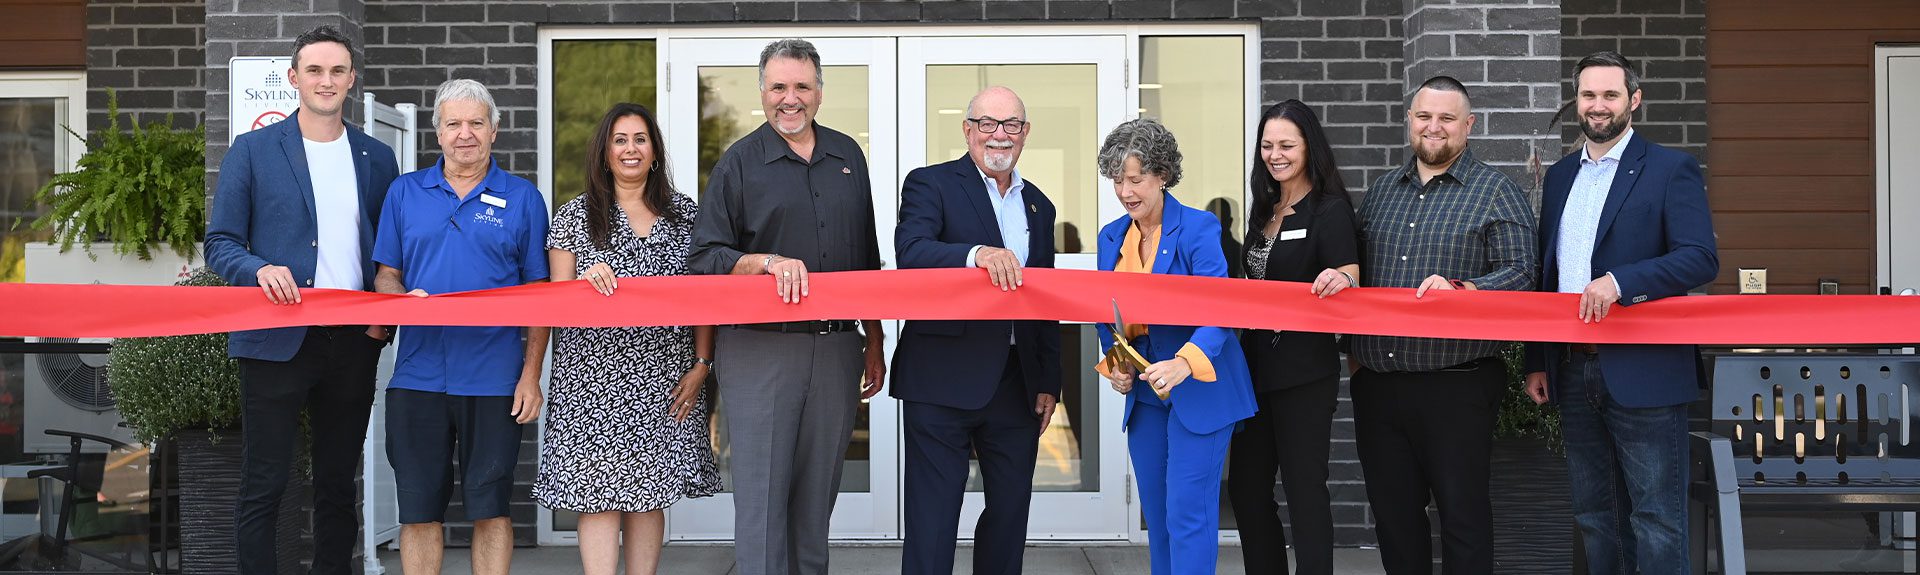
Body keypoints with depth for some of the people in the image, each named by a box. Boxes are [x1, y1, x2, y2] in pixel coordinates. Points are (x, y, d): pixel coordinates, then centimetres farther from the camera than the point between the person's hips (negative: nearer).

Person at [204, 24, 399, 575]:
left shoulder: (377, 157, 11)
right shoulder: (253, 149, 2)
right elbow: (220, 243, 1)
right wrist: (260, 270, -20)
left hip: (353, 340, 3)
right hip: (277, 338, -3)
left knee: (338, 484, 12)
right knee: (263, 486, 0)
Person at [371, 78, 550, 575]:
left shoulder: (522, 198, 5)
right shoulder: (404, 192, 10)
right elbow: (385, 276, 14)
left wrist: (531, 376, -3)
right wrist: (404, 298, -10)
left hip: (494, 379, -2)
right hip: (418, 376, 2)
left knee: (490, 507, 4)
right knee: (418, 510, 6)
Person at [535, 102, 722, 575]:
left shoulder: (685, 213, 10)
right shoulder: (574, 217, 7)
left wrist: (702, 364, 1)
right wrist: (587, 280, -16)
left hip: (663, 376, 2)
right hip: (595, 379, -2)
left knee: (651, 493, 5)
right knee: (599, 493, -7)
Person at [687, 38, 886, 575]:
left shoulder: (848, 156, 14)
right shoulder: (739, 162, 2)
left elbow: (866, 256, 19)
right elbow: (705, 257, -1)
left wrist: (874, 342, 17)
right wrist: (768, 261, -18)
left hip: (837, 347, 4)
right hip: (759, 349, -3)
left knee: (818, 494, 8)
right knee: (762, 493, -5)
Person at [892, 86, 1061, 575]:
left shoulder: (1038, 206, 16)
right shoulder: (930, 185, -1)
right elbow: (910, 253, -21)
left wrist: (1048, 382, 12)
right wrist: (977, 253, -37)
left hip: (1017, 384, 6)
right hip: (943, 382, -5)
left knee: (1011, 510, 12)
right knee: (932, 518, -1)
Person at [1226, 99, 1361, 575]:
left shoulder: (1330, 210, -8)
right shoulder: (1264, 210, 13)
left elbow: (1349, 273, -21)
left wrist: (1343, 279, -41)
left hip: (1304, 370, -7)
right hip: (1255, 364, 8)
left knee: (1304, 488, -3)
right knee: (1246, 487, 10)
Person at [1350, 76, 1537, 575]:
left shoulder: (1497, 193, -1)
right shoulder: (1381, 191, 15)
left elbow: (1521, 273, -8)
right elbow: (1358, 271, 19)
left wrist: (1459, 288, -23)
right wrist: (1355, 350, 5)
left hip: (1456, 384, -5)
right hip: (1377, 384, 5)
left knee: (1463, 514, 2)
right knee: (1393, 514, 12)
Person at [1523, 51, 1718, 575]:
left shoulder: (1672, 170, -3)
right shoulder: (1560, 176, 15)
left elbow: (1700, 258, -14)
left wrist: (1619, 281, -27)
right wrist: (1536, 363, 13)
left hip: (1642, 373, -6)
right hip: (1573, 370, 6)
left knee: (1656, 521, 0)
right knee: (1594, 517, 14)